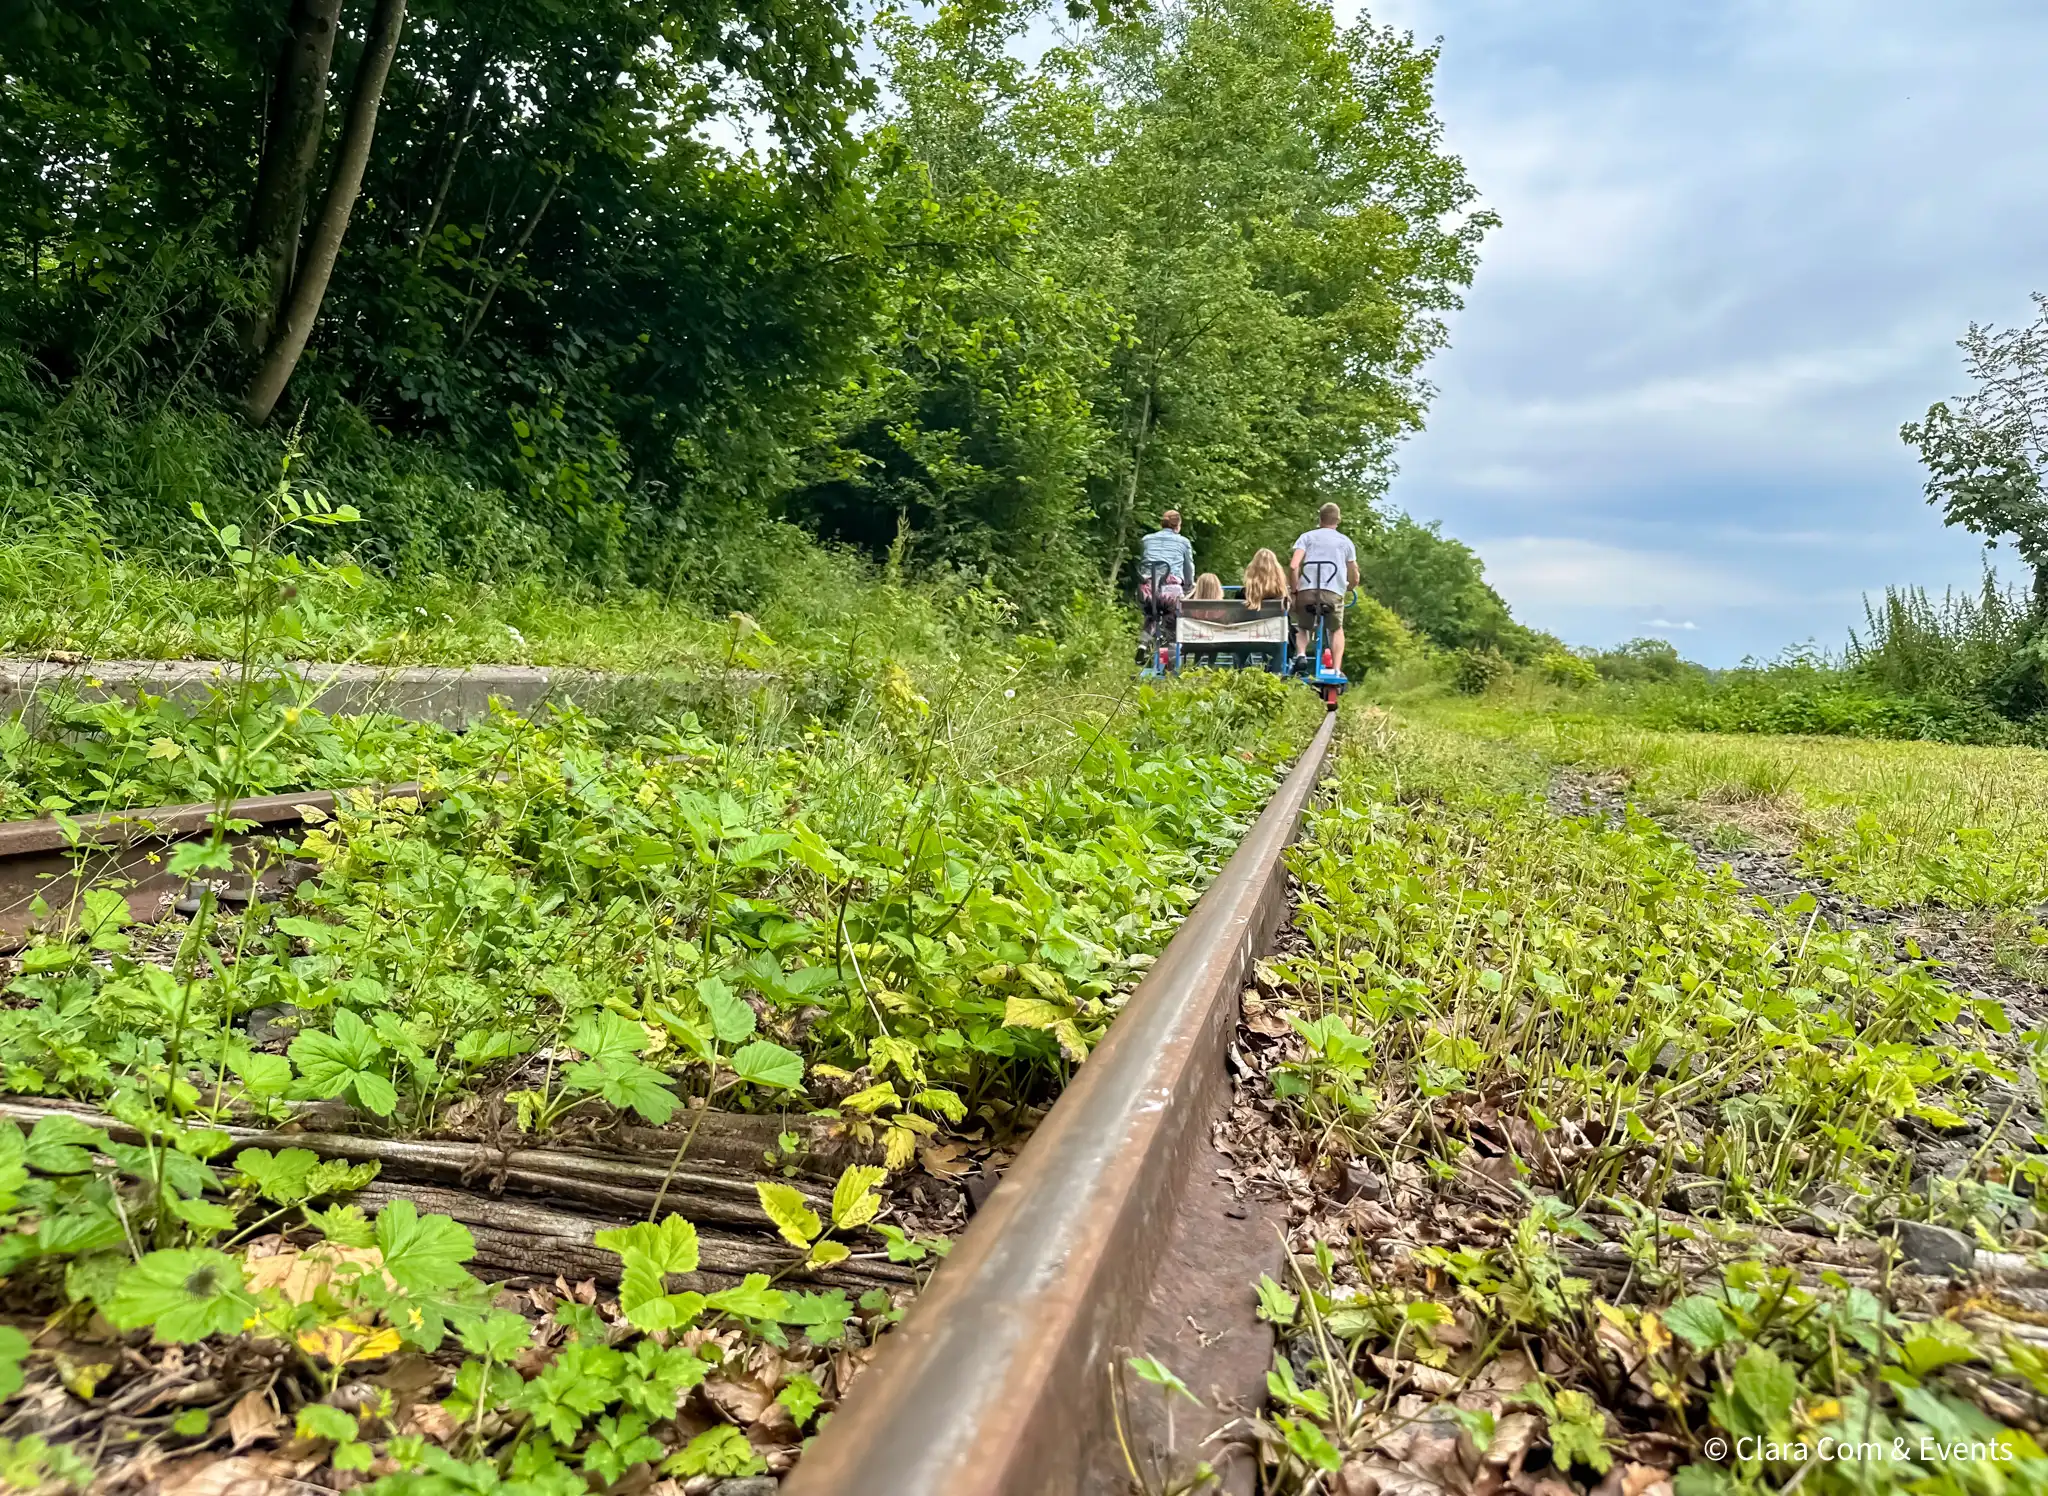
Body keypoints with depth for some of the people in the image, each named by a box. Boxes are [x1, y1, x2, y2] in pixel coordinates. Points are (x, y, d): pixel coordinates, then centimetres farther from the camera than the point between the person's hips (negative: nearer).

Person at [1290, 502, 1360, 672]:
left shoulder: (1307, 536, 14)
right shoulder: (1346, 541, 18)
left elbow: (1294, 565, -2)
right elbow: (1354, 578, 18)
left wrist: (1294, 590, 7)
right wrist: (1346, 588, 38)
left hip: (1307, 591, 0)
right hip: (1333, 593, 0)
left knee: (1303, 628, 24)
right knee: (1336, 630, 24)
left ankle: (1301, 655, -5)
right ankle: (1336, 670, 11)